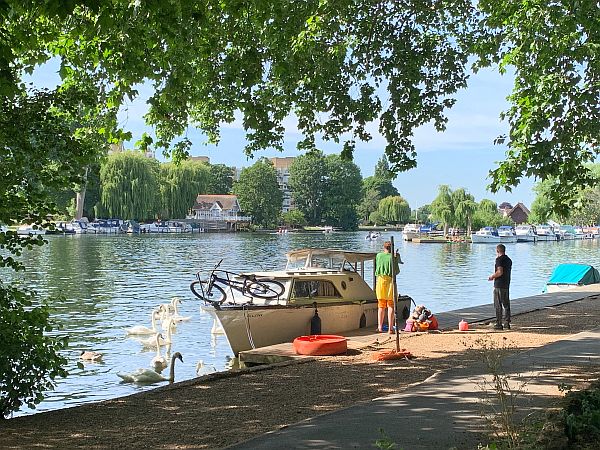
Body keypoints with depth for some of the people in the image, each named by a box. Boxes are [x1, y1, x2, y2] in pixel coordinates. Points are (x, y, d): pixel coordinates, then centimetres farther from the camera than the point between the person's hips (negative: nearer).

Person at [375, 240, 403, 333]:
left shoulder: (378, 255, 3)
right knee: (391, 306, 2)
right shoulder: (393, 257, -7)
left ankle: (380, 327, 14)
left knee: (381, 306, 14)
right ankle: (390, 328, -3)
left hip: (380, 280, 3)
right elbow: (397, 271, -7)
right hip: (390, 281, -3)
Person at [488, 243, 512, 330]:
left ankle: (499, 324, -4)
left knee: (498, 305, -3)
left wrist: (492, 276, -8)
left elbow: (500, 272, -22)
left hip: (499, 285, -8)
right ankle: (507, 323, 13)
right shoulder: (509, 260, 12)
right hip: (507, 284, 8)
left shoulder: (499, 259, -13)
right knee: (506, 304, 12)